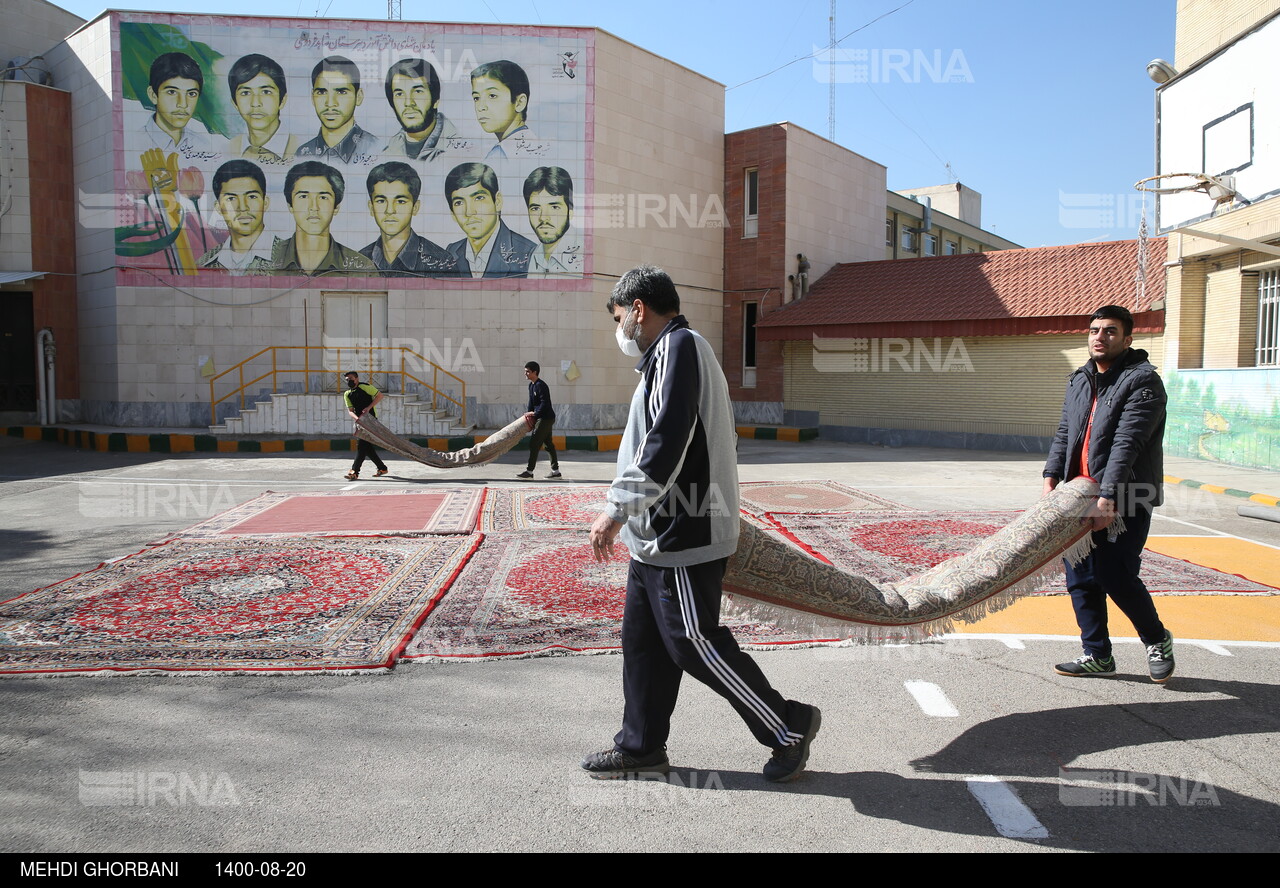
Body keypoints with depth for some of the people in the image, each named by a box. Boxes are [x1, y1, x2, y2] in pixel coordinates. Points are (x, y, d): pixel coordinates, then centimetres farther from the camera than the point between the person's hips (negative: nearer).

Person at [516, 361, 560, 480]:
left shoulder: (541, 386, -18)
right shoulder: (531, 385, 12)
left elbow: (545, 403, -22)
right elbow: (531, 402, 18)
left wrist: (535, 413, -17)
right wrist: (530, 413, 5)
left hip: (546, 418, -10)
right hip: (541, 418, 10)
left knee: (534, 443, -9)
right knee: (548, 444, 12)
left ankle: (529, 471, -6)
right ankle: (555, 470, 18)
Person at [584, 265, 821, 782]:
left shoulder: (679, 346, -14)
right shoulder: (674, 352, 19)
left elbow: (665, 444, -24)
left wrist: (617, 510, -22)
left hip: (683, 538, -11)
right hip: (659, 536, 11)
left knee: (694, 643, -3)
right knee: (642, 640, 14)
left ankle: (790, 726, 13)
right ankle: (641, 746, 27)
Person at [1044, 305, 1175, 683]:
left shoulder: (1142, 380, -10)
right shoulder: (1079, 381, 14)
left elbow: (1127, 443, -19)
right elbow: (1064, 433, 15)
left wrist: (1108, 498, -26)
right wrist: (1052, 476, -1)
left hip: (1123, 500, -7)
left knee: (1115, 577, -6)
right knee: (1081, 580, 9)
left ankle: (1157, 641, 21)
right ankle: (1097, 655, 22)